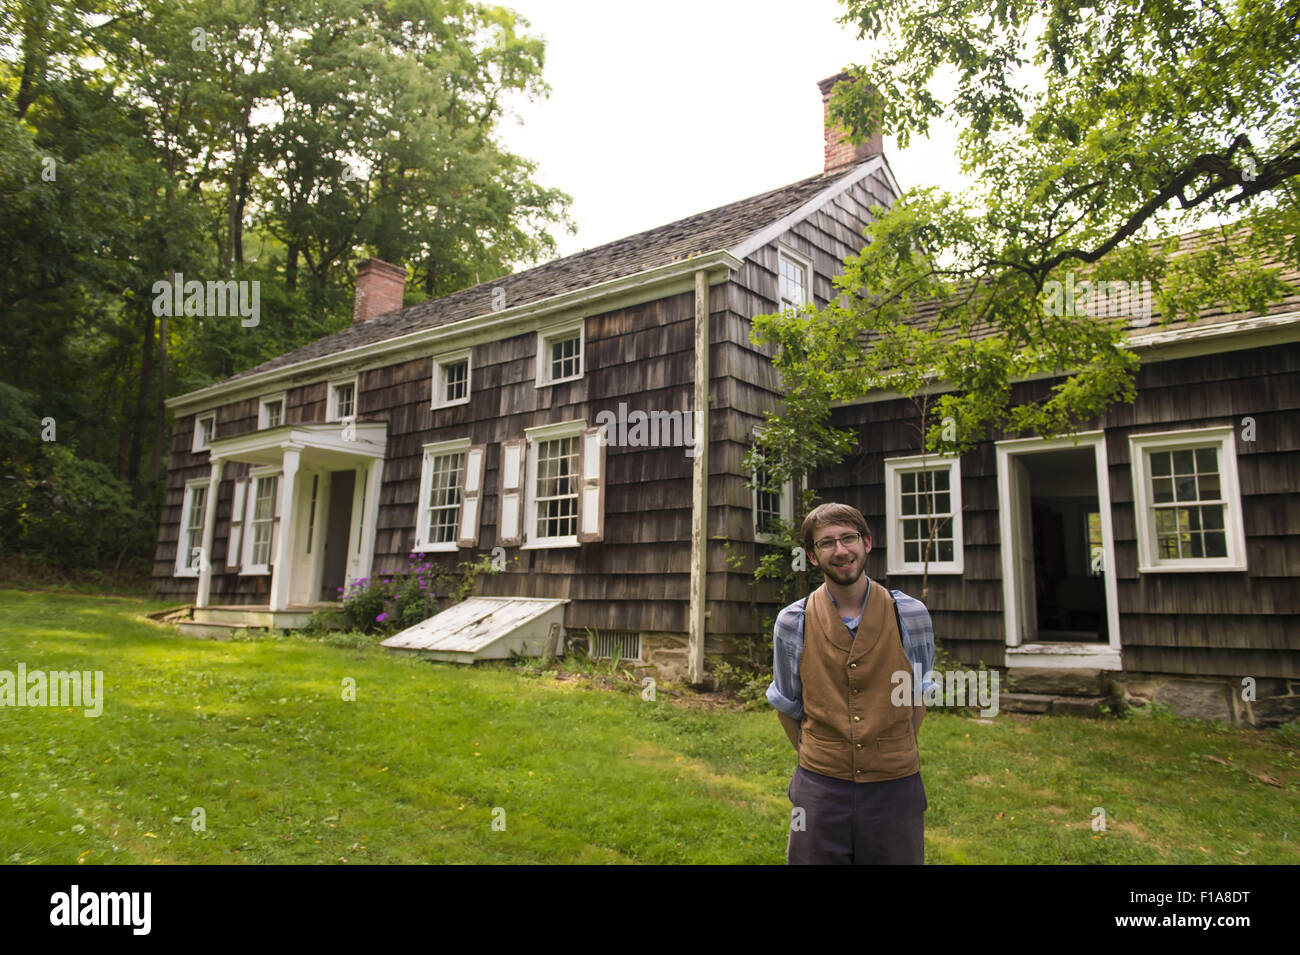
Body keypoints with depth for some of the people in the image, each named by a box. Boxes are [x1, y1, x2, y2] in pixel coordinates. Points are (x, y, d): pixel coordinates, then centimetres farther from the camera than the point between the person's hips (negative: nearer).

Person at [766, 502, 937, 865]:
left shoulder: (911, 615, -4)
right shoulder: (792, 623, -5)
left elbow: (917, 700, 8)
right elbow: (788, 707, 7)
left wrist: (892, 759, 6)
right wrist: (819, 762, 5)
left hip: (895, 790, 0)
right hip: (820, 791, 0)